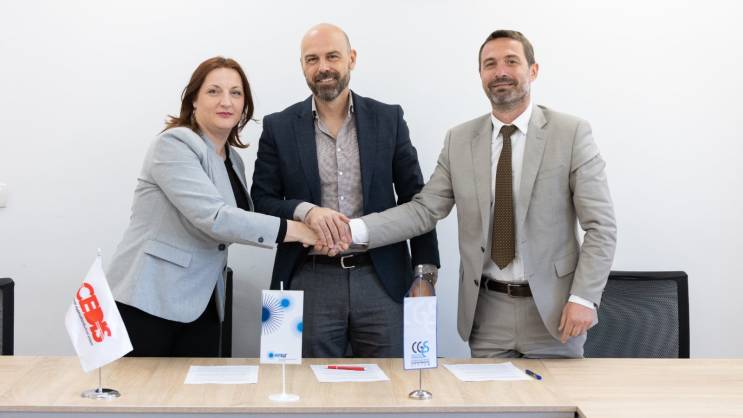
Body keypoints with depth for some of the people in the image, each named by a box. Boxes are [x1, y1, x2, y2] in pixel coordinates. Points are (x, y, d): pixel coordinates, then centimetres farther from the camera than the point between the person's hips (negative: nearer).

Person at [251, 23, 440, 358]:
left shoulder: (388, 119, 5)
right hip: (311, 282, 0)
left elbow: (415, 197, 7)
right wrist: (306, 210, -18)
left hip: (382, 279, 1)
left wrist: (425, 271, 0)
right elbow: (262, 202, 2)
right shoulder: (279, 127, 4)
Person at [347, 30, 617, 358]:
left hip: (552, 309, -2)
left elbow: (601, 225, -6)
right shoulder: (459, 140, 5)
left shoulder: (572, 133, -5)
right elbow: (424, 210, 0)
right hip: (487, 312, 2)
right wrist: (356, 231, -13)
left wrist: (584, 298, -15)